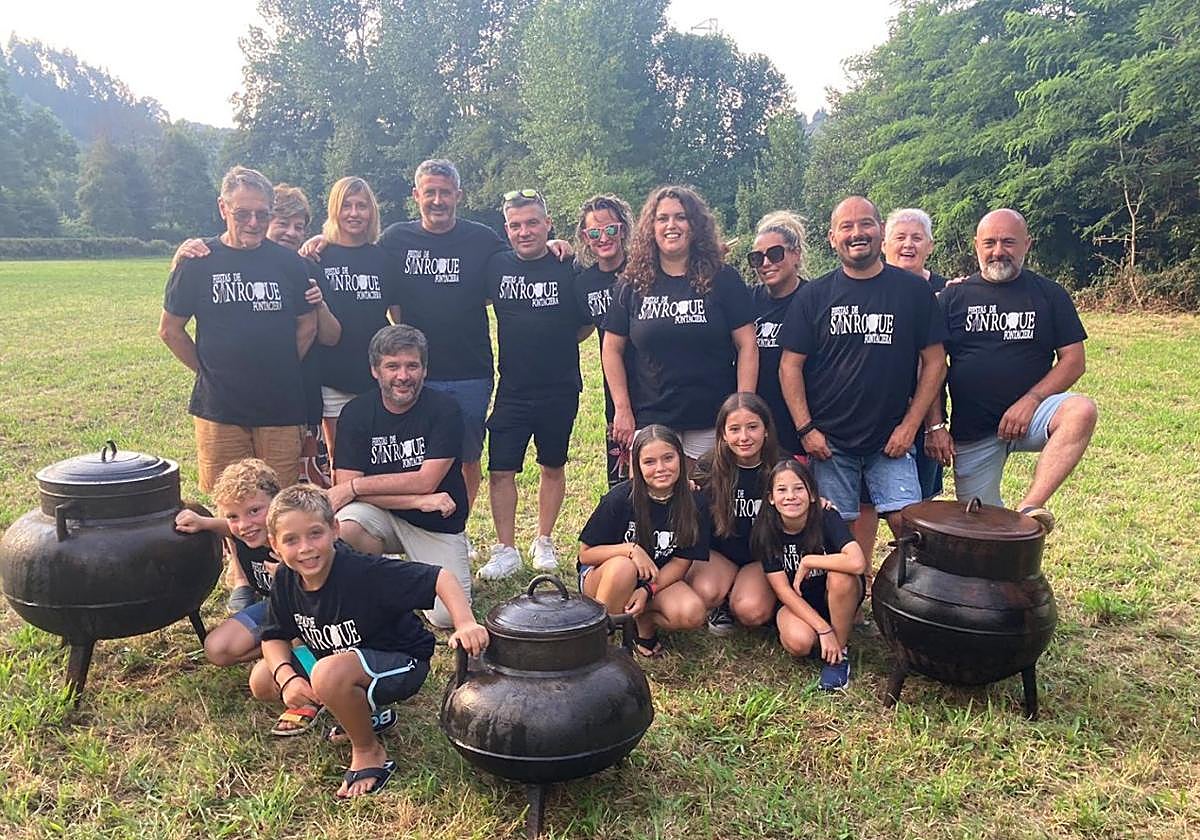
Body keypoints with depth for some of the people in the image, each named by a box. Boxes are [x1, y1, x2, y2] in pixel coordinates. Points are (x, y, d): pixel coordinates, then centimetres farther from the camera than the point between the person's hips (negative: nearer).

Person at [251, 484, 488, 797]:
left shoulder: (364, 572, -31)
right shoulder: (286, 579, -10)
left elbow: (439, 578, -35)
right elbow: (275, 637, 3)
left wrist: (466, 624, -51)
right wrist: (288, 678, -17)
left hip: (403, 663, -8)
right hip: (342, 659, 8)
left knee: (329, 674, -35)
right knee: (262, 681, 1)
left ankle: (369, 752, -7)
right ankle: (360, 714, 13)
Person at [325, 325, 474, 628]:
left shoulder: (444, 409, -12)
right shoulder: (356, 413, -6)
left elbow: (426, 481, -18)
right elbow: (344, 487, -14)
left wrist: (355, 486, -18)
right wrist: (418, 500, -23)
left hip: (438, 525, -1)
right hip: (382, 517, 1)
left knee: (447, 616, -15)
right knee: (342, 528, -32)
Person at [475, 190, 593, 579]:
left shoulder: (570, 269, -5)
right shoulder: (496, 266, 1)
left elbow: (586, 325, 4)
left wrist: (555, 345, -1)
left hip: (560, 389, -1)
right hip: (512, 389, 1)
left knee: (553, 467, 13)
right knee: (500, 471, -2)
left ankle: (543, 541, 29)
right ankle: (506, 549, 12)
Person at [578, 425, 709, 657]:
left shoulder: (693, 505, -11)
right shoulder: (620, 498, -18)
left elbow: (682, 562, -7)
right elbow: (585, 553, -12)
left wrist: (647, 591, -23)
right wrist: (631, 549, -28)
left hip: (659, 579, 2)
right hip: (603, 574, -2)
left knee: (693, 614, -27)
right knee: (624, 566, -38)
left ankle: (645, 622, 1)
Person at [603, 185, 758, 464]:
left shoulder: (722, 280, -1)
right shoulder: (635, 285, 4)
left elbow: (747, 346, -3)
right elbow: (612, 349, 8)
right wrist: (622, 409, 2)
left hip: (711, 423, -1)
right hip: (651, 420, 2)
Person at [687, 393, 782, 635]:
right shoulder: (709, 468, -10)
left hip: (763, 556, 0)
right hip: (719, 553, 0)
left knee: (752, 611, -27)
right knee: (705, 593, -31)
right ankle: (721, 606, 5)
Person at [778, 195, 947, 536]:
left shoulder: (913, 290, 3)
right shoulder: (814, 295, 3)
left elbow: (934, 361, 4)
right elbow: (790, 366, 2)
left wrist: (910, 425, -3)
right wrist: (805, 429, -6)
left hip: (892, 439, 0)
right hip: (829, 442, 0)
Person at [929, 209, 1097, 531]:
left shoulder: (1048, 294, 5)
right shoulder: (954, 296, 5)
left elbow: (1073, 359, 0)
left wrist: (1030, 401, -15)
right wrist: (935, 426, -7)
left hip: (1029, 416, 0)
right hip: (970, 431, 1)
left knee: (1082, 411, -32)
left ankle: (1029, 507, -34)